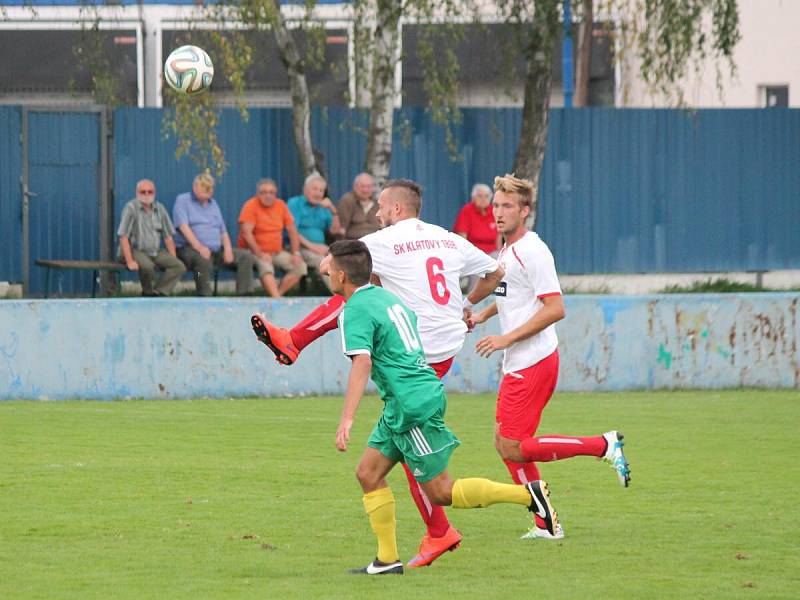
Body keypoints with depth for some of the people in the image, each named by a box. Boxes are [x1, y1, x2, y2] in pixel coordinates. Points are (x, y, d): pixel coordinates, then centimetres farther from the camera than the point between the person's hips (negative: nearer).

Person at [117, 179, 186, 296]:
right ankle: (148, 293, -9)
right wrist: (130, 261, -21)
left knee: (179, 266, -17)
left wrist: (173, 259, 3)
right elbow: (123, 237, -13)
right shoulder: (131, 208, -7)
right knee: (147, 266, -36)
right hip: (136, 250, -6)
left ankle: (157, 293, -19)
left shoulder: (160, 209, 10)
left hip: (156, 251, 6)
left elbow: (168, 237, 13)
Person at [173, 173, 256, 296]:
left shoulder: (213, 204, 24)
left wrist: (228, 248, -1)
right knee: (204, 260, -40)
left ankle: (244, 294, -21)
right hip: (189, 249, -6)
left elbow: (223, 231, 21)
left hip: (217, 250, 6)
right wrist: (199, 247, -23)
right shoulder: (182, 200, 5)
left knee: (246, 256, -13)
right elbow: (183, 227, -10)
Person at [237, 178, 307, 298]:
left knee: (300, 266, -11)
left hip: (277, 252, 7)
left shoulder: (281, 205, 7)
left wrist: (296, 253, -1)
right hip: (254, 252, -7)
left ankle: (275, 295, -18)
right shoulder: (251, 206, -10)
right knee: (266, 266, -36)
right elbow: (246, 233, -18)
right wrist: (260, 255, -24)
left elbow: (292, 230, 11)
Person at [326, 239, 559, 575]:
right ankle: (387, 560, 8)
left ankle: (527, 495, -5)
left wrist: (346, 419, -32)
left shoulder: (356, 311, -14)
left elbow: (362, 362, -27)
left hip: (413, 406, -10)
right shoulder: (387, 297, 15)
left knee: (440, 492, -3)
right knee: (368, 472, 9)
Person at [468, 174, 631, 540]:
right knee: (505, 444, 7)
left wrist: (507, 338, -21)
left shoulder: (532, 252, -15)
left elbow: (555, 308, -21)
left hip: (533, 363, -10)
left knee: (512, 448, -11)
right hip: (517, 365, 10)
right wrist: (482, 315, 15)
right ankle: (545, 524, 12)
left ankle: (605, 446, -4)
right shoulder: (506, 250, 14)